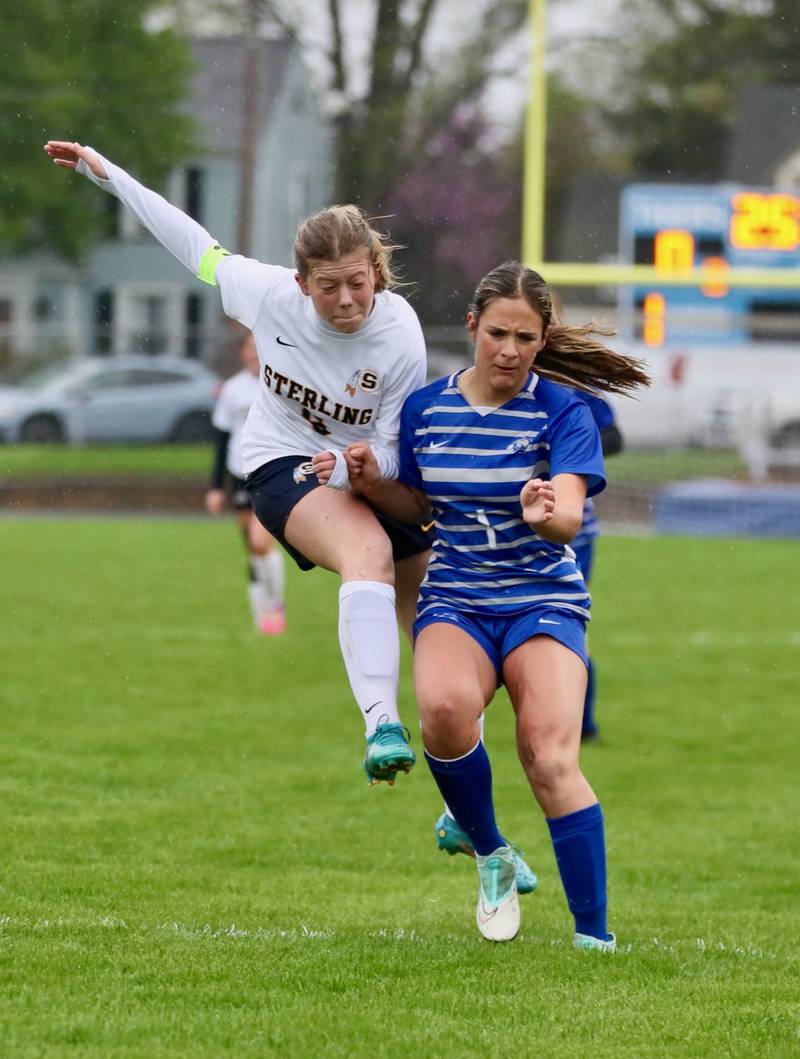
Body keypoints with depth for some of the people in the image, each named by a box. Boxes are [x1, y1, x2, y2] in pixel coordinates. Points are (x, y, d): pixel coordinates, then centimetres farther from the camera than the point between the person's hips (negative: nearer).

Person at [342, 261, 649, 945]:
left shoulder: (563, 411, -7)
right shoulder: (425, 408, 4)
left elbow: (570, 518, -20)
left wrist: (547, 514, -43)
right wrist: (373, 484, -1)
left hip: (544, 602, -2)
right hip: (455, 601, 2)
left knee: (550, 756, -21)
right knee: (444, 705, -31)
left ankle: (595, 936, -14)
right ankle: (490, 856, -5)